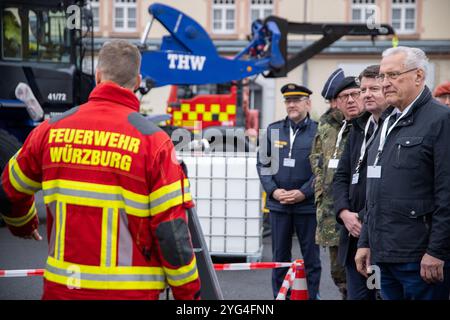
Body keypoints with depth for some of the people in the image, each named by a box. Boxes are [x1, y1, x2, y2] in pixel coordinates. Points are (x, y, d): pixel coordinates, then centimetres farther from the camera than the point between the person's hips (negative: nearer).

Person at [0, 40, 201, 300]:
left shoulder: (52, 129, 1)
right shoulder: (152, 140, -10)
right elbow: (171, 230, -12)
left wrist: (22, 224, 38)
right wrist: (189, 293, 0)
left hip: (62, 287, 2)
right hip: (130, 291, -2)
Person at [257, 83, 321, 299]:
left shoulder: (318, 131, -3)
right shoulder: (273, 130, 8)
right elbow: (262, 164, 8)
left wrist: (303, 192, -14)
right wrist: (273, 190, -5)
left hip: (307, 204, -3)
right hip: (278, 204, 3)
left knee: (311, 257, 5)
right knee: (280, 257, 11)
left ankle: (313, 295, 15)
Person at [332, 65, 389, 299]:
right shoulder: (359, 128, 17)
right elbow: (342, 176, 17)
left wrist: (366, 219, -15)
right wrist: (344, 213, 1)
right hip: (355, 233, 7)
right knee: (357, 295, 14)